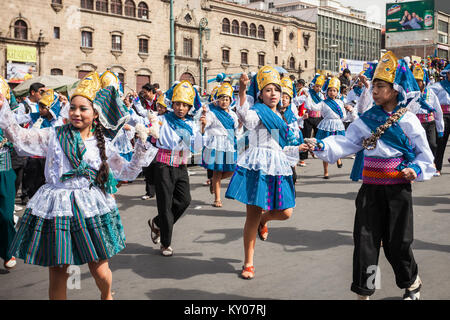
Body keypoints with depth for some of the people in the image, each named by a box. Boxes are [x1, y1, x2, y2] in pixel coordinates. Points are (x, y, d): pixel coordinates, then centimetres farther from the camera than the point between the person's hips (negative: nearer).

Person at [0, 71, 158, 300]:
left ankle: (107, 296, 37)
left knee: (100, 271, 5)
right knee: (57, 274, 3)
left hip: (90, 208, 1)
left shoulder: (102, 144, 7)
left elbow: (128, 172, 12)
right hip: (56, 207, 0)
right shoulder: (54, 136, 5)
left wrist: (142, 146, 1)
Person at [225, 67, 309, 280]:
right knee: (252, 215, -4)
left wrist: (299, 148, 23)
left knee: (285, 213, 0)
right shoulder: (258, 112, -4)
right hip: (257, 167, -7)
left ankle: (263, 219, 36)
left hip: (277, 168, 7)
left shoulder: (280, 117, 21)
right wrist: (242, 91, -42)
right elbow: (245, 117, -31)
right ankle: (248, 263, 9)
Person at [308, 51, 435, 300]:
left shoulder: (408, 120, -3)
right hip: (371, 188, 3)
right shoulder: (367, 119, 5)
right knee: (365, 239, 0)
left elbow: (424, 153, 2)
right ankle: (363, 292, 12)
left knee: (396, 243, 7)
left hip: (398, 188, -2)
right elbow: (346, 143, -1)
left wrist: (417, 169, -15)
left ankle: (412, 284, 34)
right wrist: (323, 146, -17)